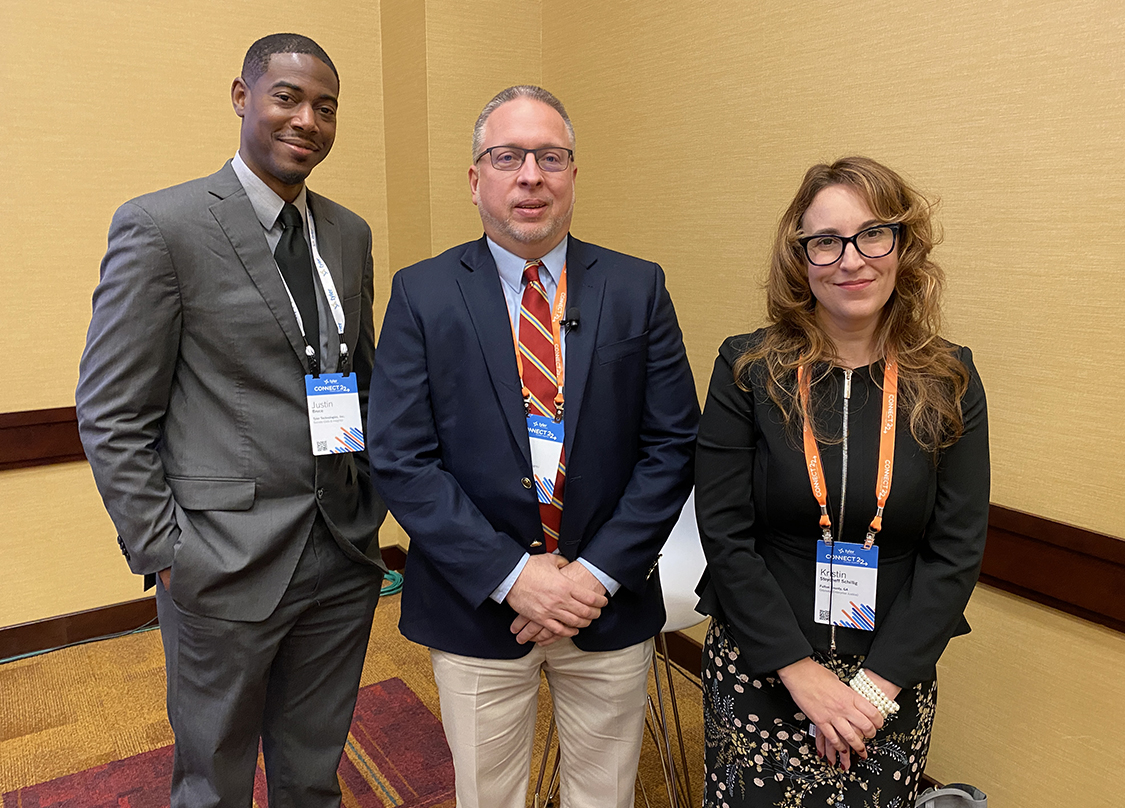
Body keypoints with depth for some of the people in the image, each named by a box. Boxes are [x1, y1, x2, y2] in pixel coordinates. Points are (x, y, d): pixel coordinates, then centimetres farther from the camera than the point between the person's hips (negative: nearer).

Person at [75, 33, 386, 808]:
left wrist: (376, 502, 6)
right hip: (228, 564, -4)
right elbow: (112, 416, -8)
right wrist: (164, 554, -10)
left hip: (345, 554, 5)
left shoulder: (350, 233, 8)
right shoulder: (162, 226, -9)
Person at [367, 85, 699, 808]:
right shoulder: (422, 294, -5)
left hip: (611, 602, 2)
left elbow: (673, 444, -4)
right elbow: (400, 459, -10)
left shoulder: (638, 289, -1)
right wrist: (512, 575, -16)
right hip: (477, 609, -1)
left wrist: (598, 574, -12)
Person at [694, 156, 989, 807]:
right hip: (758, 667, -1)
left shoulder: (949, 381, -3)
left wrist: (876, 686, -11)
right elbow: (725, 533, -10)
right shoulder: (748, 369, -8)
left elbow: (957, 551, -5)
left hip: (893, 677, 2)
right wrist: (802, 672, -13)